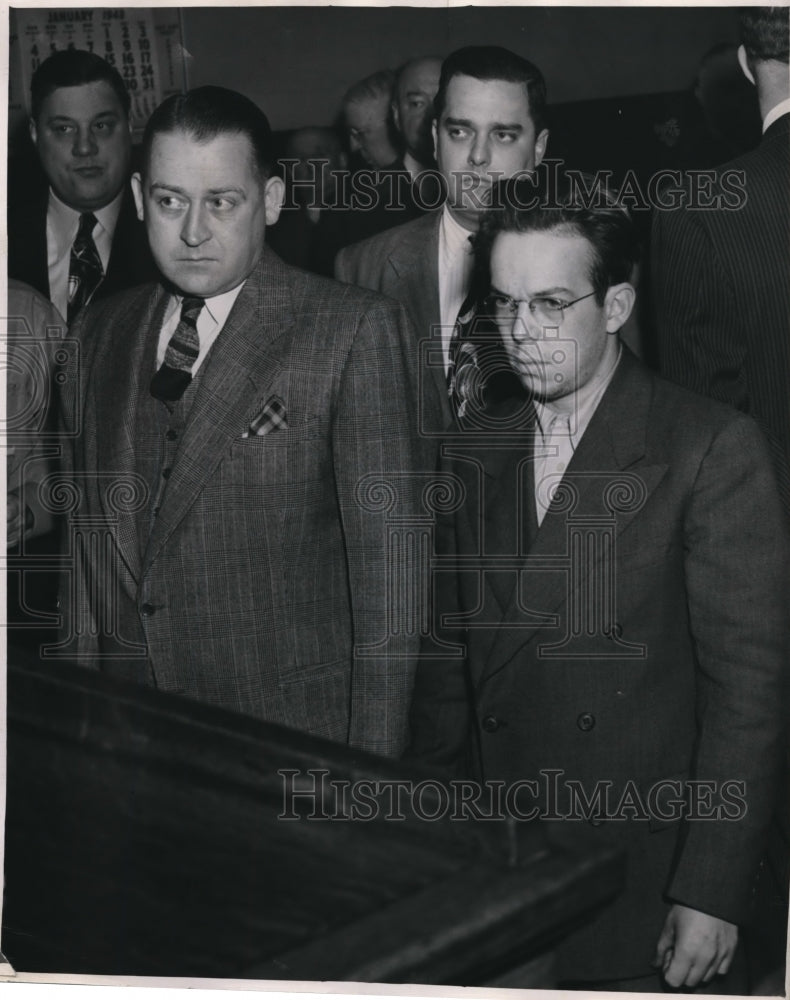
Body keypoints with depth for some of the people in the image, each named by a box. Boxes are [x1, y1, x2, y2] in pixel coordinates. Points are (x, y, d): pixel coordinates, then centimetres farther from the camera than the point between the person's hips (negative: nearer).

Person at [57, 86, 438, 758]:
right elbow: (89, 538, 11)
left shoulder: (356, 330, -10)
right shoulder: (100, 333, 8)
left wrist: (371, 774, -14)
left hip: (295, 737, -4)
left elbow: (386, 561, -12)